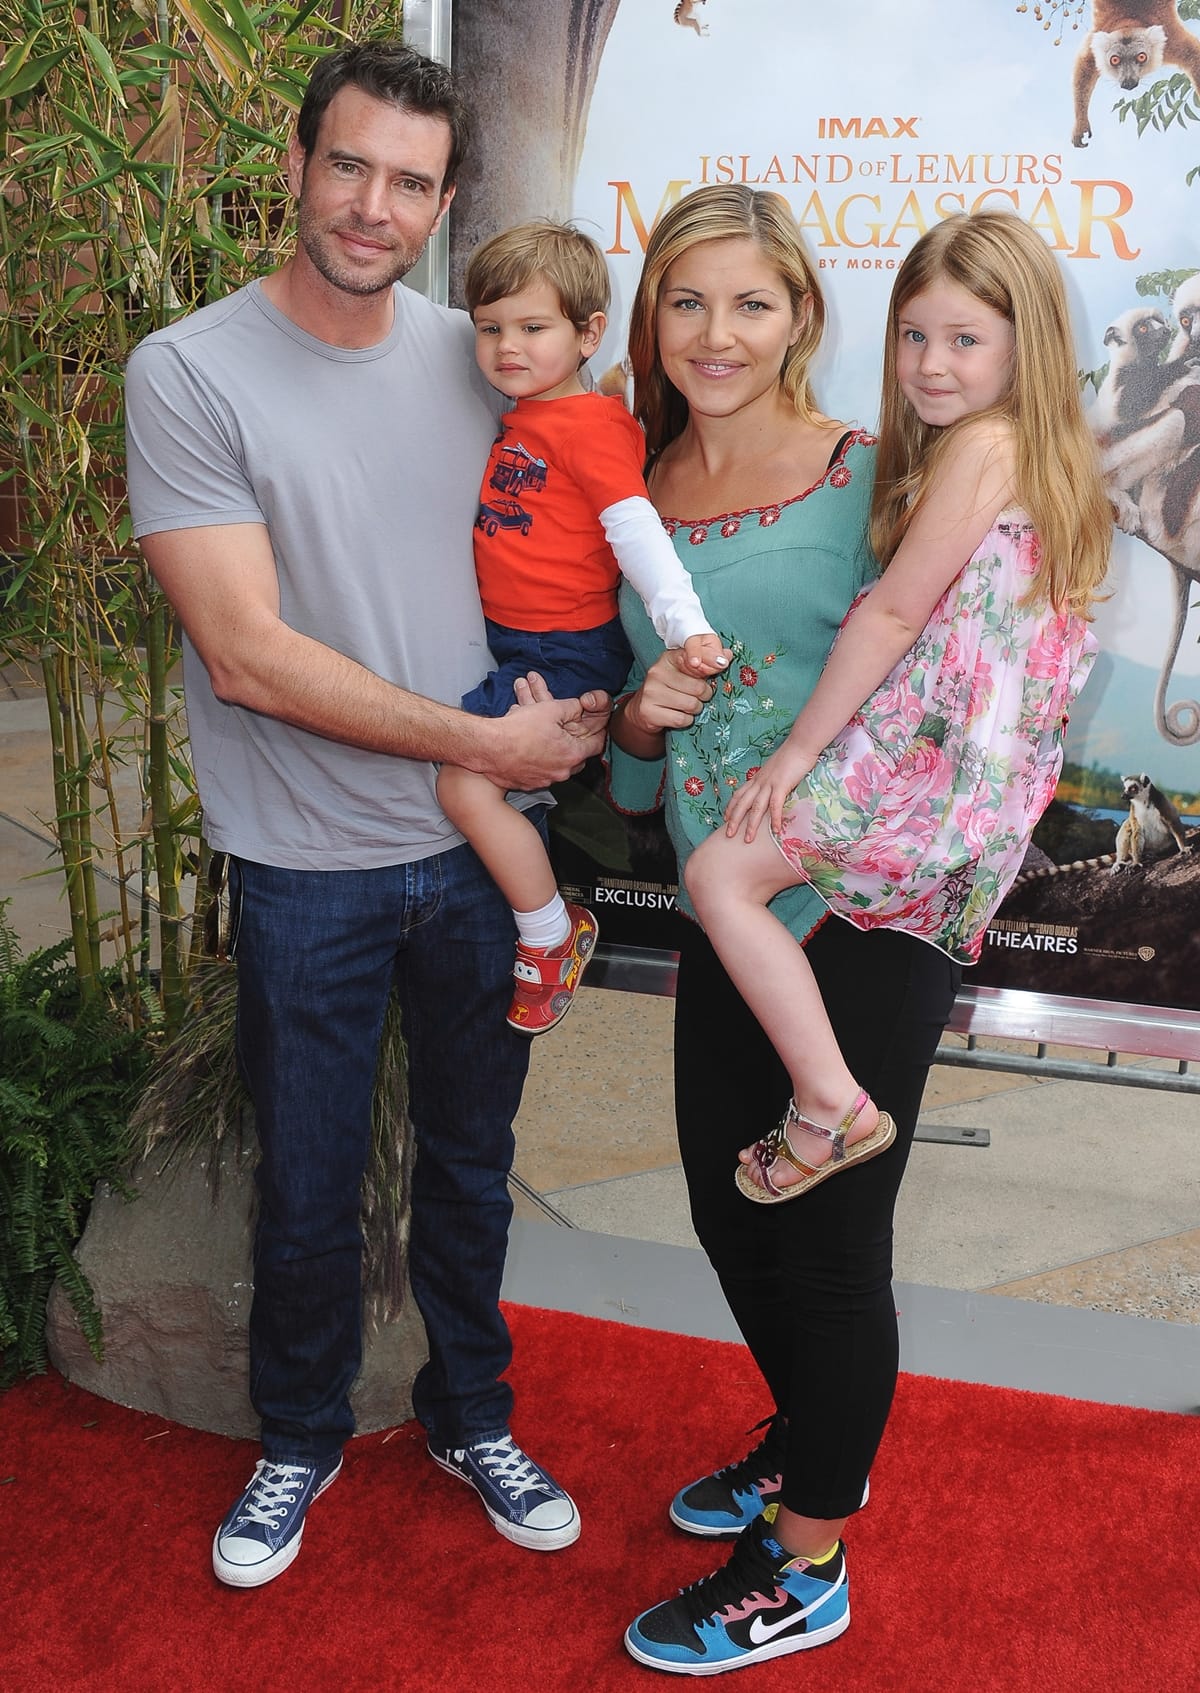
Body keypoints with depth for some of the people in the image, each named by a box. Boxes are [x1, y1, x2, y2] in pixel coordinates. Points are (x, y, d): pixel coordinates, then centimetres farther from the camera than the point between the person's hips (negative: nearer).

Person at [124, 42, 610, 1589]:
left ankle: (471, 1416, 42)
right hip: (307, 872, -3)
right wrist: (483, 742, -16)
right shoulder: (190, 372, -11)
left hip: (482, 847, 4)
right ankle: (299, 1441, 39)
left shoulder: (476, 359, 2)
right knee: (307, 1189, 13)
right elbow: (249, 655, -17)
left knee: (470, 1162, 18)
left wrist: (588, 714, -3)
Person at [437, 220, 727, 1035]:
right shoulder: (519, 421, 13)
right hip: (504, 640, 10)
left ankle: (553, 937, 2)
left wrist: (684, 625, -32)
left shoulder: (591, 424, -15)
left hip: (565, 654, -10)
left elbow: (636, 530, -23)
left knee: (465, 782, -19)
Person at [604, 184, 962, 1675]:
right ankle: (812, 1440, 48)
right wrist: (642, 717, -8)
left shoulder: (869, 476, -9)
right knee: (730, 1216, 19)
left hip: (858, 924, -6)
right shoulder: (639, 502, 7)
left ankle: (805, 1566, 29)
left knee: (827, 1244, 7)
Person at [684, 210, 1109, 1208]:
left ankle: (832, 1108, -9)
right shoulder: (1052, 454, 17)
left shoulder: (983, 444, -13)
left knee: (719, 872, -9)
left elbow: (893, 613, -14)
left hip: (921, 765, -10)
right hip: (991, 779, 10)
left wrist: (798, 750, -9)